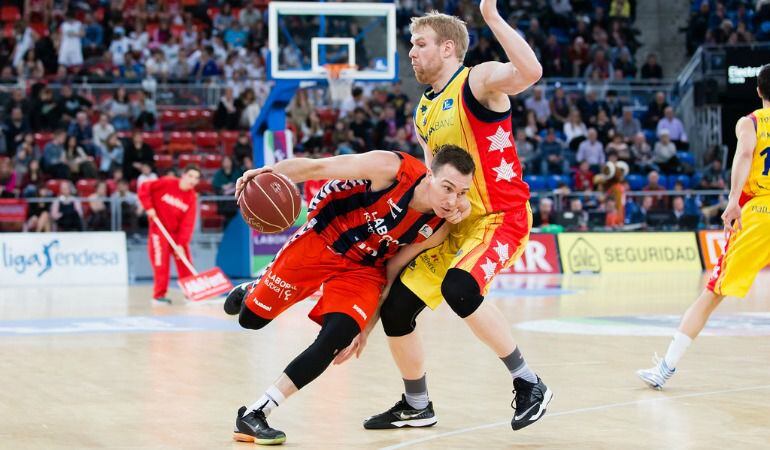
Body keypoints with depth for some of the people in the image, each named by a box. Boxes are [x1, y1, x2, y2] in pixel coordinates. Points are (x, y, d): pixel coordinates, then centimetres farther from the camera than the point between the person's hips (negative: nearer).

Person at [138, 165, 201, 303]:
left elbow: (187, 224, -12)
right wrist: (149, 207, -18)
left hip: (177, 231, 4)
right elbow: (144, 188, -11)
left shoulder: (192, 198, -7)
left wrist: (181, 244, -19)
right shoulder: (167, 183, -14)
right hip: (159, 229, -4)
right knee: (161, 263, -8)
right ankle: (159, 294, -1)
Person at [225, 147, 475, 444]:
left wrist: (367, 327, 0)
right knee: (251, 318, 6)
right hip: (320, 242, -2)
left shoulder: (437, 229, -14)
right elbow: (317, 167, -24)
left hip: (364, 269, 2)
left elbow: (393, 272, -1)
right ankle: (251, 290, 46)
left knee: (335, 339, -20)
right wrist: (270, 173, -40)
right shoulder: (391, 168, -28)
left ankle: (254, 415, -10)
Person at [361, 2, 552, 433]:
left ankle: (529, 384, -20)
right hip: (453, 224, 9)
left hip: (501, 218, -9)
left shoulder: (479, 81, -11)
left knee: (459, 287, -35)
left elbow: (531, 72, -33)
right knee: (395, 309, 4)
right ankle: (417, 406, 26)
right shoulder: (424, 112, 13)